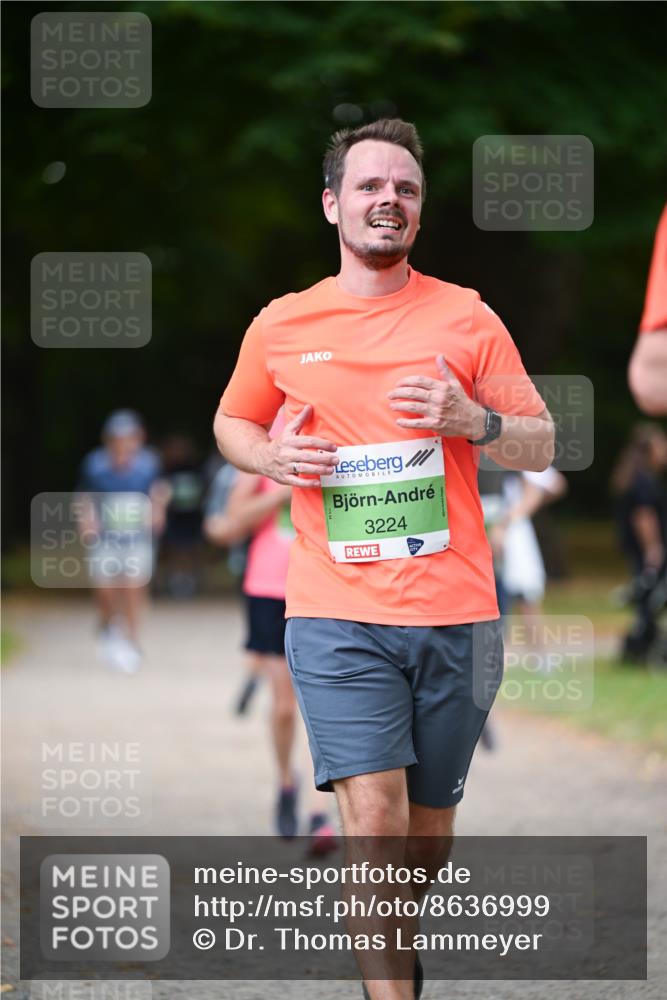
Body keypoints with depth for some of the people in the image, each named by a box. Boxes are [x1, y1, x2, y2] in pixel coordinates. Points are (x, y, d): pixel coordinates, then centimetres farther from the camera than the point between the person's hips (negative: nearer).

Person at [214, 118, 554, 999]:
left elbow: (542, 446, 6)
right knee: (374, 820, -15)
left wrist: (471, 419, -15)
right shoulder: (281, 325, 6)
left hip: (455, 612, 1)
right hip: (337, 615, -1)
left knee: (428, 829, 12)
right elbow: (231, 422, 22)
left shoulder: (466, 317, 4)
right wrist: (272, 457, -1)